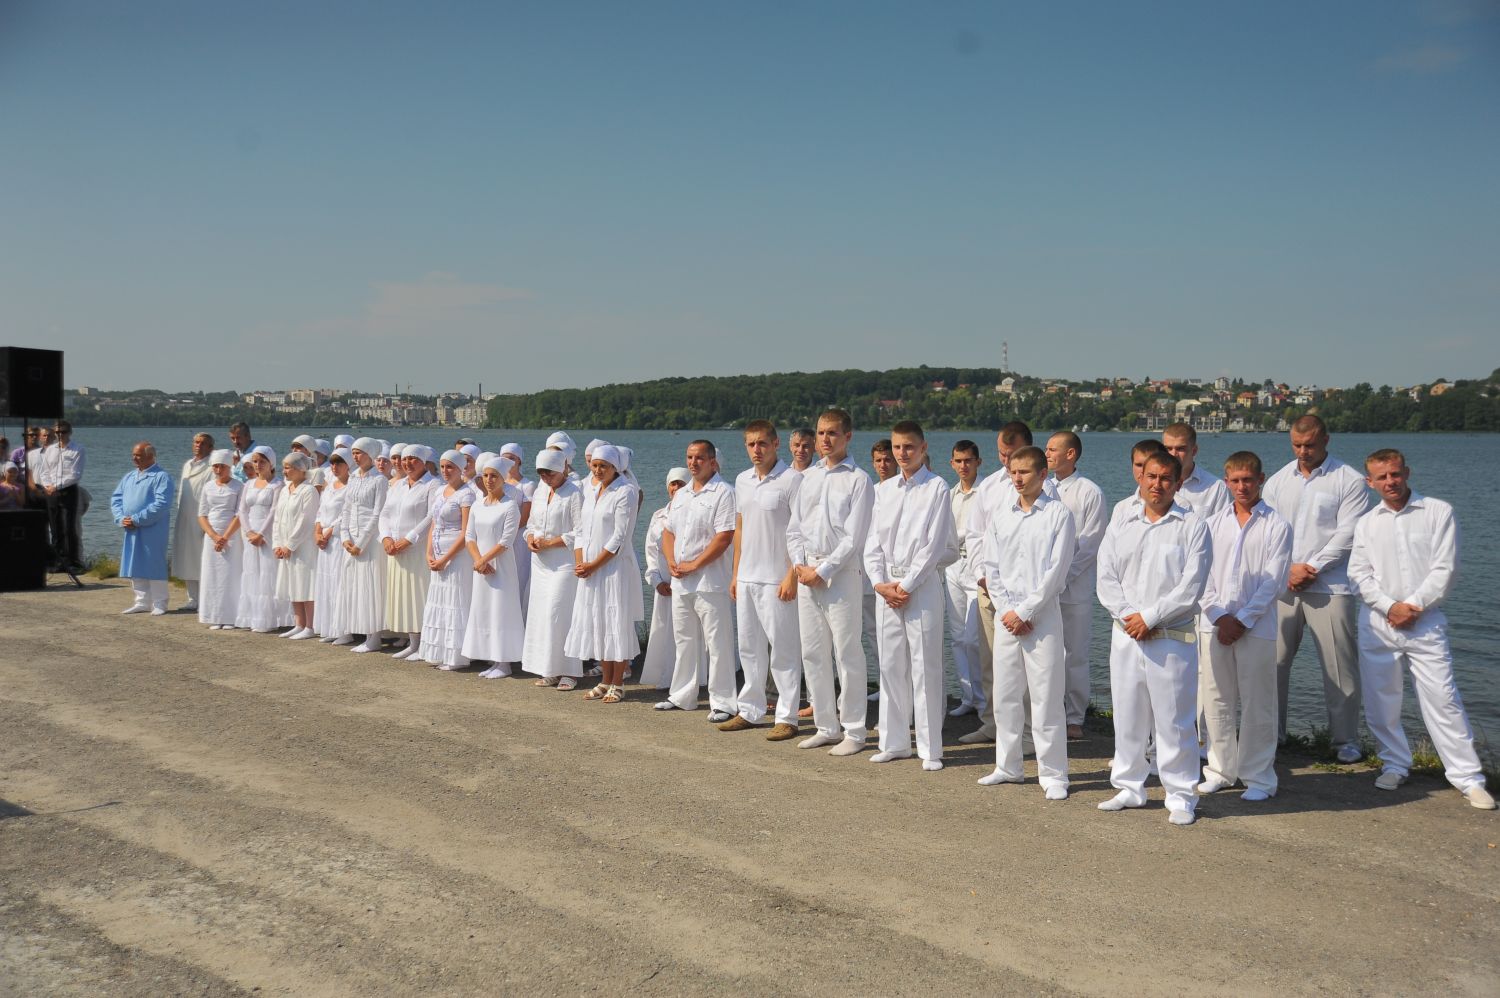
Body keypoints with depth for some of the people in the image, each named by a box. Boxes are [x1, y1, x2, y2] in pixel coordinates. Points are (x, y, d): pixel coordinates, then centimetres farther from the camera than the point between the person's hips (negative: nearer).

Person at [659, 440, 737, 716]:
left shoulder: (722, 493, -9)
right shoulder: (681, 495, 16)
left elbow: (725, 537, -16)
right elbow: (668, 532, 19)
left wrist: (694, 565, -16)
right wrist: (671, 563, 1)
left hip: (710, 582, -8)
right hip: (680, 582, 8)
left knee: (718, 644, -4)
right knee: (684, 642, 16)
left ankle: (723, 702, 2)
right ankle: (682, 696, 27)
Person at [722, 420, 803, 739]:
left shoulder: (791, 480, -10)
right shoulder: (742, 480, 12)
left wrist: (792, 576, -17)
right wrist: (736, 573, 14)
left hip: (776, 579, -7)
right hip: (747, 578, 7)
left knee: (783, 648, -1)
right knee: (749, 646, 13)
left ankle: (787, 718, 5)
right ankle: (749, 710, 23)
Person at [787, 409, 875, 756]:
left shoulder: (858, 480, -5)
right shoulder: (809, 476, 13)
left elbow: (854, 537, -11)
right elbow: (794, 527, 14)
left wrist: (823, 571, -13)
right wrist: (800, 565, -1)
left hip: (841, 573, -6)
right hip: (807, 574, 6)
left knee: (847, 654, -3)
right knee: (813, 654, 9)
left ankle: (853, 732, 5)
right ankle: (826, 727, 20)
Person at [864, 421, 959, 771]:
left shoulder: (936, 488, -4)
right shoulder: (883, 490, 12)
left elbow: (935, 545, -9)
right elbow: (873, 541, 10)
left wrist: (906, 586, -11)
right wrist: (880, 583, -3)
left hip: (922, 583, -5)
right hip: (886, 587, 5)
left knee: (925, 667, -3)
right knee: (890, 665, 8)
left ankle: (930, 748, 3)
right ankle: (894, 742, 18)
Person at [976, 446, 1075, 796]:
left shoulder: (1059, 514, -3)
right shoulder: (1000, 517, 11)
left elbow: (1056, 571, -9)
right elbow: (991, 568, 9)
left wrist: (1025, 611, -12)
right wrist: (1006, 611, -4)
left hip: (1043, 615, -5)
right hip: (1006, 616, 5)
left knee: (1046, 698, -4)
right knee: (1005, 695, 9)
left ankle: (1053, 774, 3)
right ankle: (1008, 767, 20)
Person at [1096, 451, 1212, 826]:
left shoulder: (1192, 526, -2)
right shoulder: (1120, 526, 11)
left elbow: (1191, 586, -9)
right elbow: (1106, 580, 5)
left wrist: (1150, 617, -12)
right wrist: (1129, 616, -10)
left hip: (1172, 637, -4)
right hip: (1126, 636, 4)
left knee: (1174, 720, -1)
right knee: (1127, 715, 11)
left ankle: (1181, 796, 10)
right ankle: (1130, 788, 24)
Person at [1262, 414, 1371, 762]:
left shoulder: (1349, 480, -1)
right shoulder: (1278, 481, 12)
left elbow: (1348, 534, -8)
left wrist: (1312, 568, -12)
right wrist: (1289, 568, -7)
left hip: (1330, 586, -4)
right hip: (1282, 585, 4)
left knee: (1339, 666, -1)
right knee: (1273, 660, 5)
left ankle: (1345, 739, 10)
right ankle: (1271, 732, 17)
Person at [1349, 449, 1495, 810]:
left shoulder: (1438, 512, 1)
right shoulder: (1367, 523, 10)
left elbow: (1444, 569, -5)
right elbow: (1359, 574, 3)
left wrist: (1412, 606, -12)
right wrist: (1390, 606, -10)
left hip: (1425, 622, -3)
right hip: (1377, 624, 3)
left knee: (1443, 699, -6)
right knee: (1380, 701, 7)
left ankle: (1468, 777, 1)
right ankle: (1395, 765, 23)